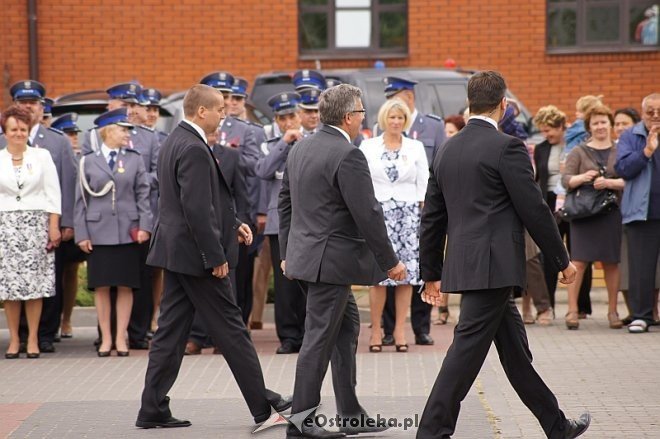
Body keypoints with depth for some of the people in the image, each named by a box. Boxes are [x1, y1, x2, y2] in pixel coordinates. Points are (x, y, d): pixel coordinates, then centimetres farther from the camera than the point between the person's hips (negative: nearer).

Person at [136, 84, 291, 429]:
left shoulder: (176, 142, 13)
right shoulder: (194, 149, -19)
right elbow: (197, 210, -23)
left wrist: (233, 224, 15)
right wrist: (216, 256, -19)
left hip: (175, 251, 10)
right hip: (196, 255, -10)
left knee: (171, 331, 10)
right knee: (230, 329, 0)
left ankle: (153, 410, 10)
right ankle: (263, 404, 9)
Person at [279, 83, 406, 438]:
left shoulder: (300, 148, 9)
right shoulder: (348, 156, -18)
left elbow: (285, 203, 17)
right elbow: (368, 215, -19)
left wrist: (287, 252, 24)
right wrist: (390, 262, -10)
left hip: (304, 253, 10)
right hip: (331, 259, -10)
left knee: (346, 325, 18)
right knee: (320, 339, -3)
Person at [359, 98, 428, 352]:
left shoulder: (416, 148, 10)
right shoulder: (368, 146, 7)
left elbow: (424, 186, 9)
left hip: (408, 214, 1)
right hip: (377, 212, -1)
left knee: (407, 272, -3)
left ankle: (400, 330, 4)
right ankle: (376, 330, -2)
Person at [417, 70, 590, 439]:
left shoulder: (447, 152, 11)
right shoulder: (507, 147, -11)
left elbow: (432, 218, 15)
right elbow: (534, 210, -10)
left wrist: (432, 273, 23)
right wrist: (562, 260, 1)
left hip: (463, 265, 8)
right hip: (494, 266, -8)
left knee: (516, 351, 15)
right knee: (467, 350, -6)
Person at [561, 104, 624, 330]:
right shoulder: (579, 152, 8)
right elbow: (566, 180, 0)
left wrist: (609, 183, -17)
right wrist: (583, 178, -19)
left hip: (611, 212, 1)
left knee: (611, 262, 4)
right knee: (579, 261, -7)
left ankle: (612, 311, 12)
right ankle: (572, 310, -7)